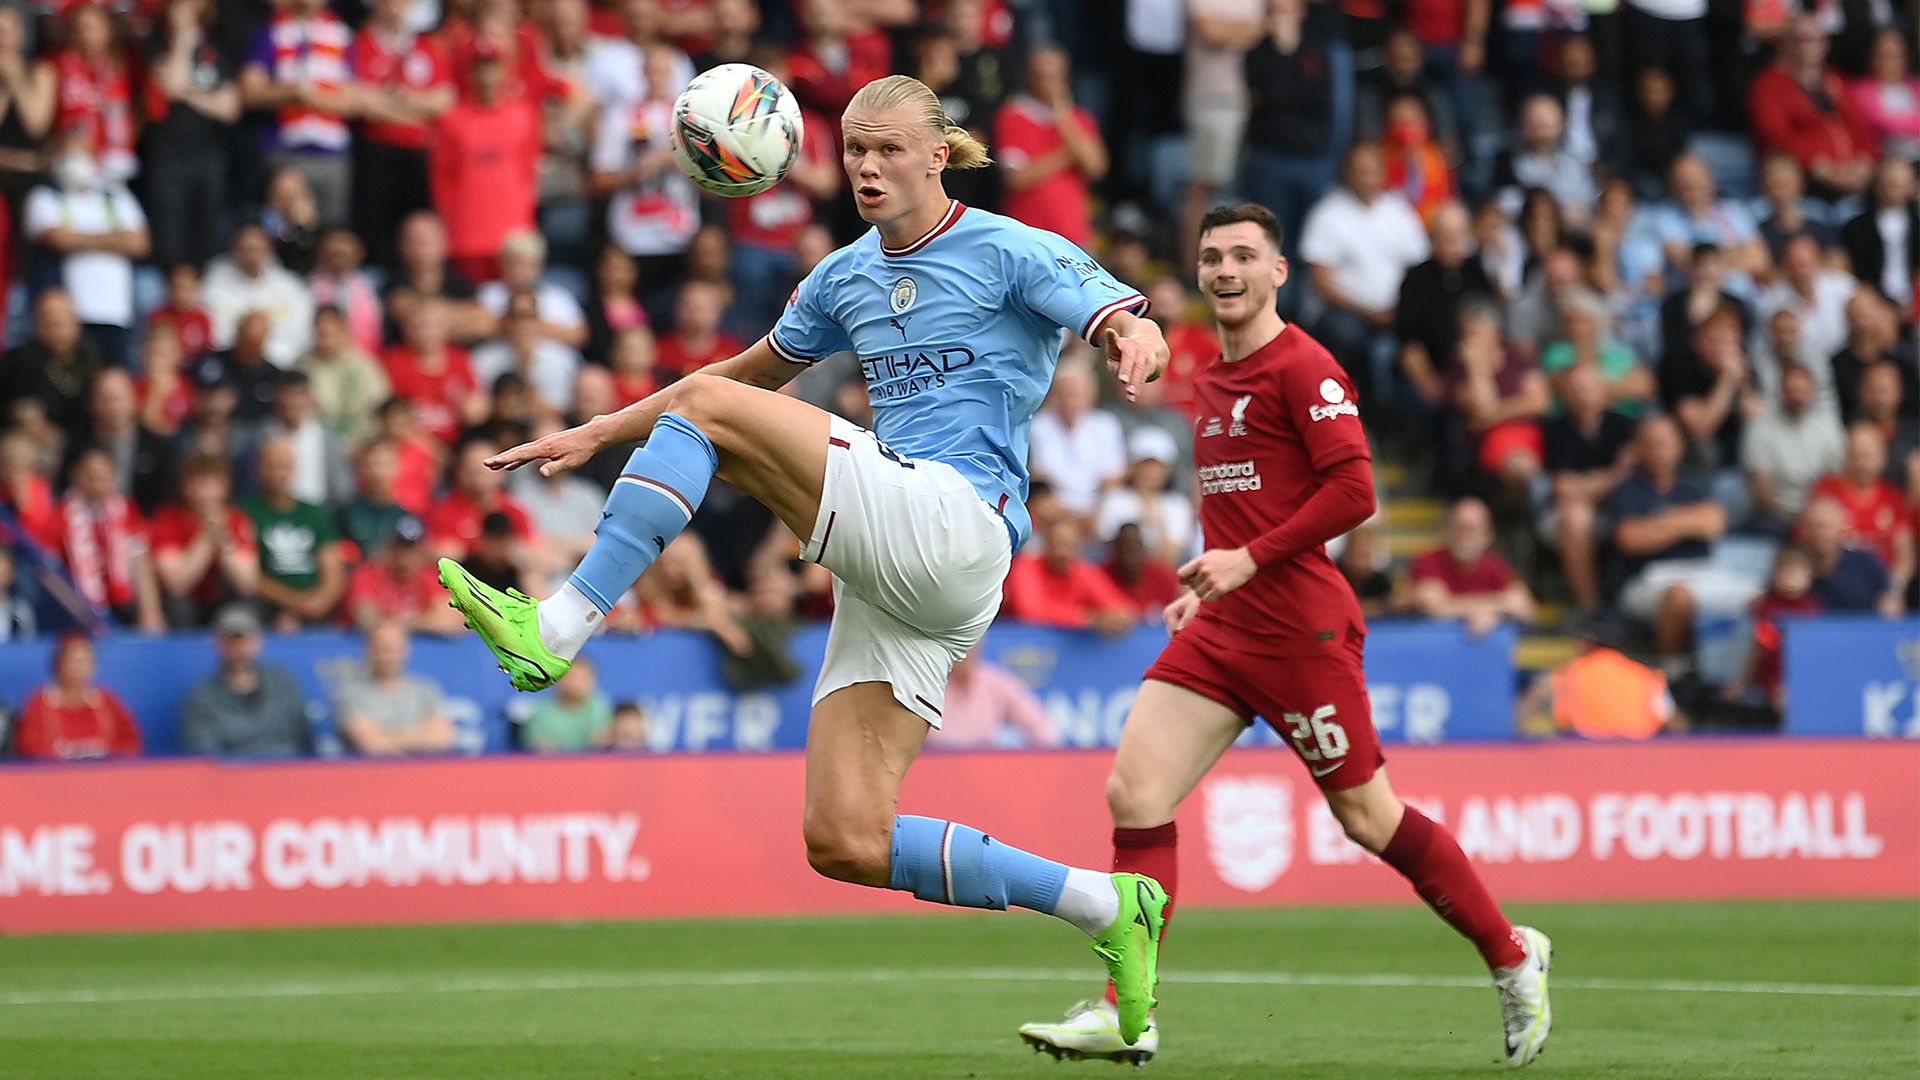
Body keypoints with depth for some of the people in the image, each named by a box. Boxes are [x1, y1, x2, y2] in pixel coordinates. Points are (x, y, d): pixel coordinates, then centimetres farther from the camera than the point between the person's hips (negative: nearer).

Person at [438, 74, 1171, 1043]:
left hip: (954, 525, -8)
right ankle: (1108, 907, 4)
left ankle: (556, 631, -23)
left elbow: (1130, 324, -10)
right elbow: (752, 371, 34)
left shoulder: (1010, 252, 1)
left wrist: (1135, 342, -35)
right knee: (843, 842, -5)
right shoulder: (846, 277, 21)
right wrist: (599, 434, 31)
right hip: (893, 580, 8)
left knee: (709, 411, -16)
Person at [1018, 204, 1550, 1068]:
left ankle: (1513, 957, 19)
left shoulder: (1302, 367, -10)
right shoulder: (1215, 379, 16)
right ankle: (1127, 1012, -7)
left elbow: (1353, 491, -18)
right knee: (1134, 794, -7)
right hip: (1221, 629, 8)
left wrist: (1249, 560, -20)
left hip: (1302, 630, -8)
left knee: (1366, 817, 1)